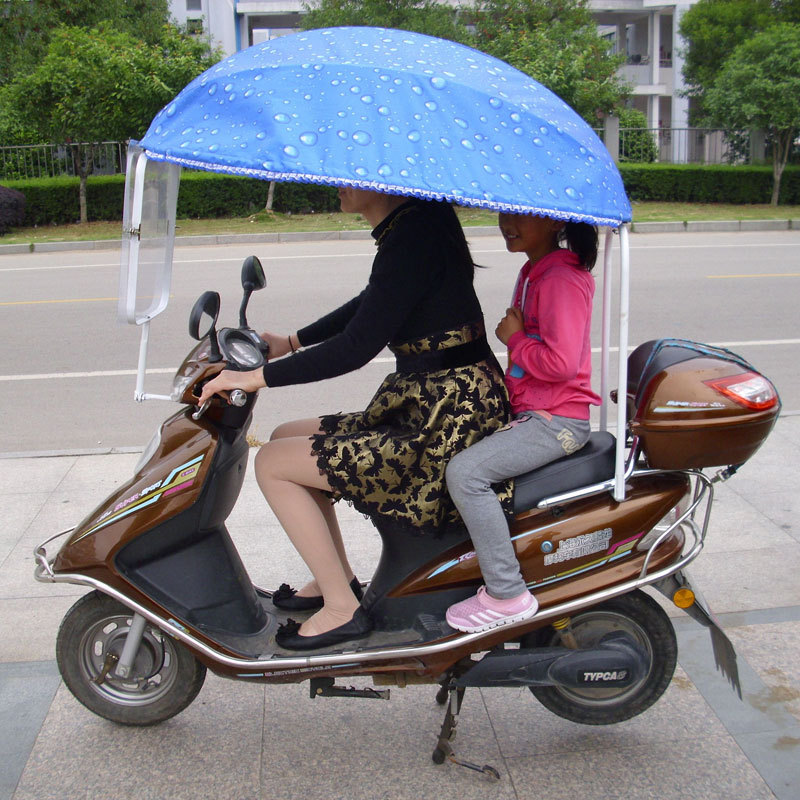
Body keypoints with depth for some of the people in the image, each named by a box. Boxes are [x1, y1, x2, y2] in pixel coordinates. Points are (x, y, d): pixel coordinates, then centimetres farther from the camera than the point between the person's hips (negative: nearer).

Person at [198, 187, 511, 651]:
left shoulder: (412, 235, -20)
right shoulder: (416, 219, 10)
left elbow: (358, 346, -23)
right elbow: (374, 304, 24)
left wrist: (259, 377, -17)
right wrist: (292, 342, 25)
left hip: (446, 424, -10)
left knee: (273, 463, -6)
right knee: (286, 438, 18)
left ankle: (342, 609, 4)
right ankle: (338, 578, 27)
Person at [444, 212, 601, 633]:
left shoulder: (563, 279, -17)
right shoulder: (533, 271, 15)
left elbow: (562, 362, -27)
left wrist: (514, 339, -14)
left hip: (556, 420, -11)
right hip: (528, 410, 11)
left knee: (465, 471, -25)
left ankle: (508, 595, -16)